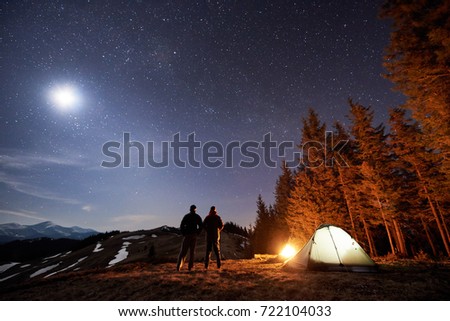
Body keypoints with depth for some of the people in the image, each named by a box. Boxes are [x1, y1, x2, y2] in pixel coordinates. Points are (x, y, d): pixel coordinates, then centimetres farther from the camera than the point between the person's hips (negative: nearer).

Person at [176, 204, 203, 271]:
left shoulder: (186, 216, 0)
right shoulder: (198, 217, 2)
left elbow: (181, 226, -5)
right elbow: (201, 226, -3)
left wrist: (183, 234, 5)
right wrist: (197, 233, 7)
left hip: (187, 235, 0)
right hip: (194, 236, 0)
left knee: (183, 251, 5)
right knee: (192, 251, 10)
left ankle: (179, 266, -6)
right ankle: (190, 266, 9)